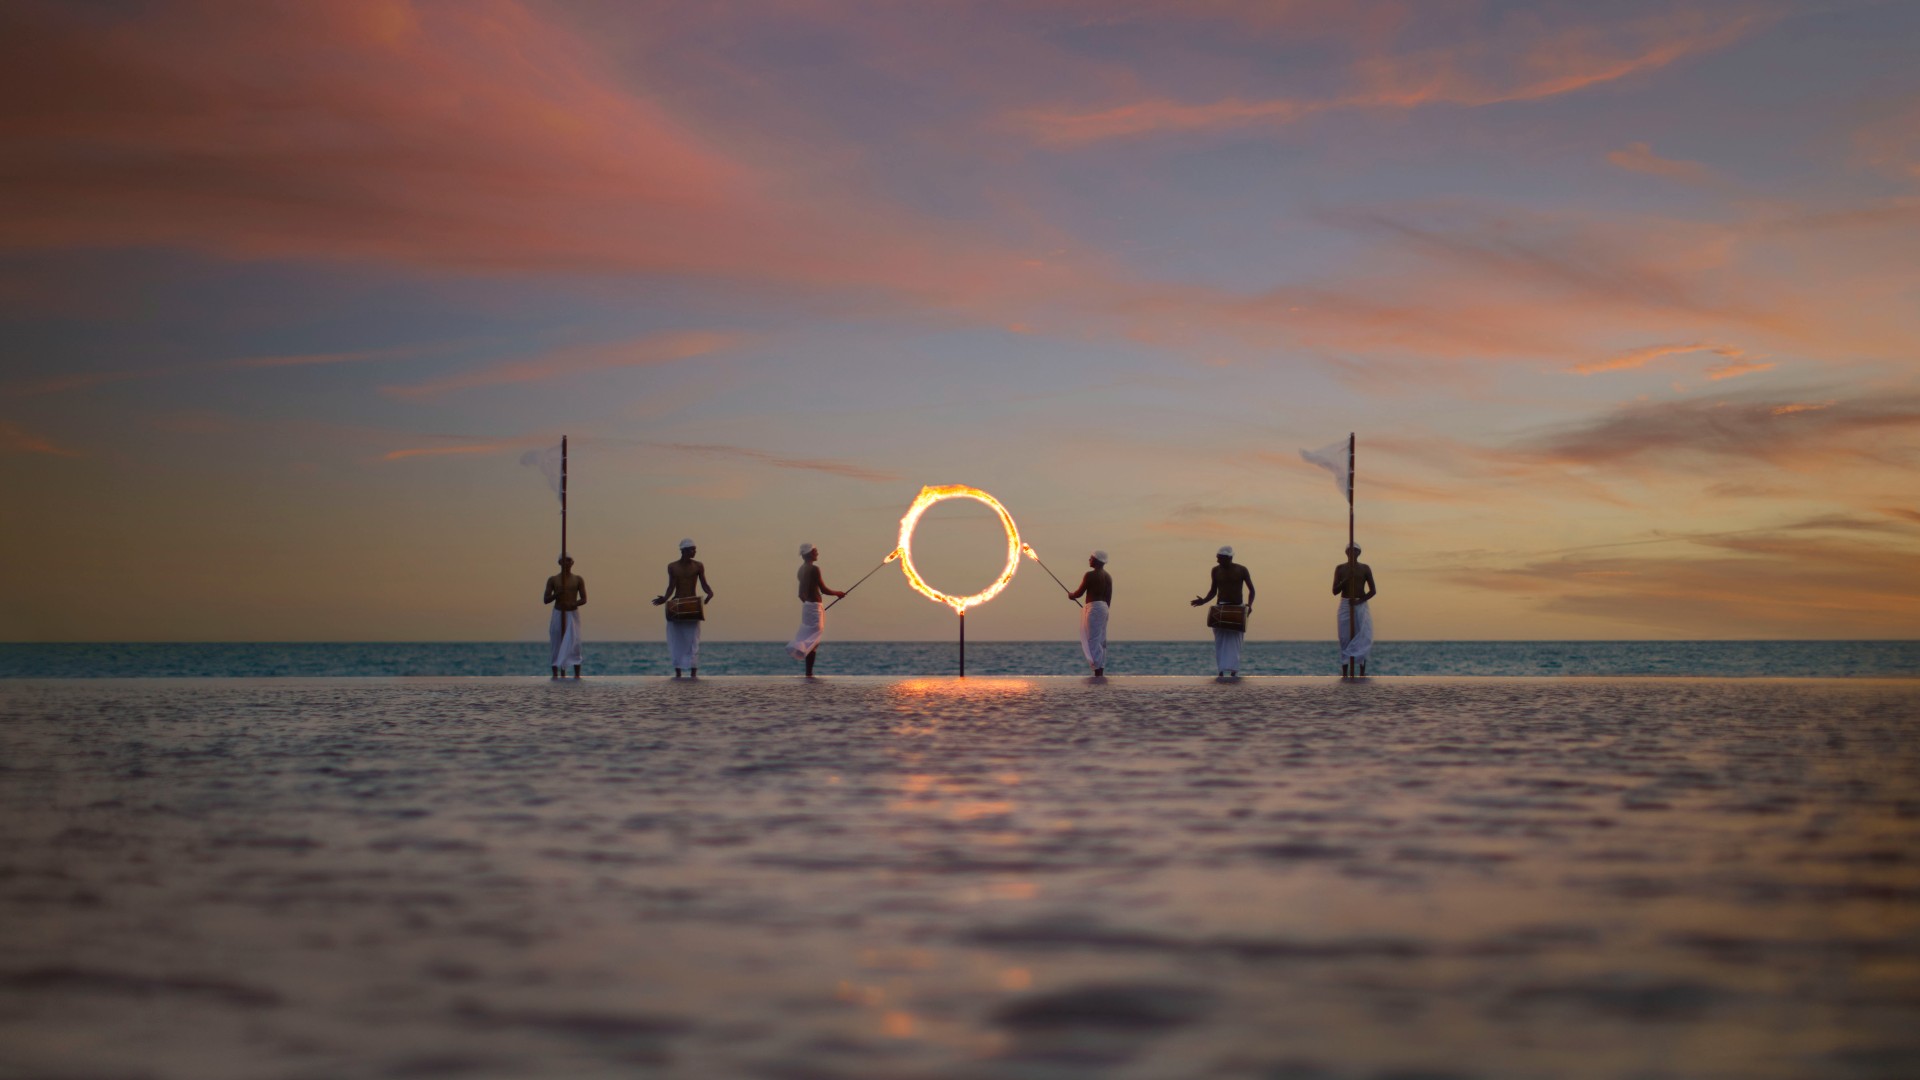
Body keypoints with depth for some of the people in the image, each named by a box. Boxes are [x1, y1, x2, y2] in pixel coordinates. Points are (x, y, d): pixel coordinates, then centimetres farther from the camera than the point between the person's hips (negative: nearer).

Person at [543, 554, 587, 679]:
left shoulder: (578, 579, 6)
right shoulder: (553, 580, 6)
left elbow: (583, 599, 1)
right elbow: (545, 600, 2)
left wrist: (572, 604, -19)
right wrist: (556, 594, -17)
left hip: (573, 614, -1)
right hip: (557, 614, 1)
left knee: (574, 644, -13)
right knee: (556, 645, -1)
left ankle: (577, 674, -16)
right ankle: (556, 674, 3)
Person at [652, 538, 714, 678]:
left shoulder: (698, 566, 2)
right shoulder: (672, 567, 4)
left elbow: (704, 583, -2)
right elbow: (671, 586, -3)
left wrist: (710, 593, -23)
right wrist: (665, 598, -21)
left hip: (692, 607, -1)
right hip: (675, 607, 1)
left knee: (692, 639, -7)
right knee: (676, 639, 1)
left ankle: (693, 673, -9)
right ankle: (677, 672, 5)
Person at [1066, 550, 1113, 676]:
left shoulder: (1090, 575, -11)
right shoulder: (1108, 577, 13)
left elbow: (1079, 593, -7)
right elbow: (1109, 597, 15)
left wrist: (1071, 595, 13)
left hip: (1094, 608, -8)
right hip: (1104, 607, 8)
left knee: (1093, 640, -8)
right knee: (1101, 641, 10)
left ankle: (1097, 671, -14)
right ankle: (1101, 670, 8)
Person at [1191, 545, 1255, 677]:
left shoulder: (1241, 570, -5)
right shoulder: (1216, 570, 3)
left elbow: (1251, 590, 1)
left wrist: (1249, 604, -17)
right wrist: (1203, 601, -6)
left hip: (1237, 610, -3)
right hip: (1220, 610, 3)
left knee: (1234, 641, -10)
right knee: (1220, 641, -3)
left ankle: (1233, 671, -13)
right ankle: (1221, 671, 0)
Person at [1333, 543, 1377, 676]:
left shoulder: (1365, 568, 3)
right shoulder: (1340, 569, 5)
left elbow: (1373, 591, -1)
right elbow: (1335, 591, -1)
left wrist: (1359, 601, -16)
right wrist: (1346, 579, -16)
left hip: (1361, 606, 0)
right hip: (1345, 606, 0)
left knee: (1362, 639, -7)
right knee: (1345, 639, -2)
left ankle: (1362, 673, -7)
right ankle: (1344, 674, -2)